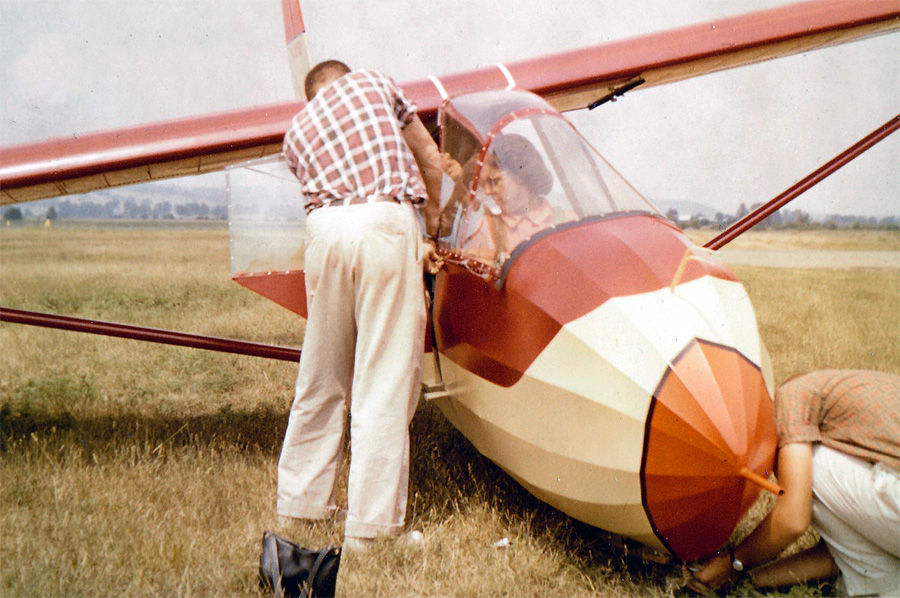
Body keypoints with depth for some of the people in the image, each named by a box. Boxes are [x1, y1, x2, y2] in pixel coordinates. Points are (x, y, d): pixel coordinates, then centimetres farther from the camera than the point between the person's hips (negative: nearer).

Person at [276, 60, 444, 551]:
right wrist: (433, 224, 39)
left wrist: (413, 249, 29)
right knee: (385, 380, -2)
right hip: (385, 221, -4)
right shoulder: (373, 83, 24)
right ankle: (367, 527, -1)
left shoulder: (296, 132, 30)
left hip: (324, 228, 4)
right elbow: (429, 159, 25)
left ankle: (299, 501, 26)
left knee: (321, 376, 16)